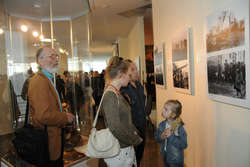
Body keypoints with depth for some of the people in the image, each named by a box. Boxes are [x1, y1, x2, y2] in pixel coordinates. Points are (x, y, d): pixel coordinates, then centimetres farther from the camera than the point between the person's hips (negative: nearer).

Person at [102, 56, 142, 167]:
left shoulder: (116, 93, 7)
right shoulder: (110, 96, -22)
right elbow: (116, 129, -26)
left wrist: (134, 132, 0)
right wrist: (136, 140, -13)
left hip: (126, 147, 8)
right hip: (118, 152, -8)